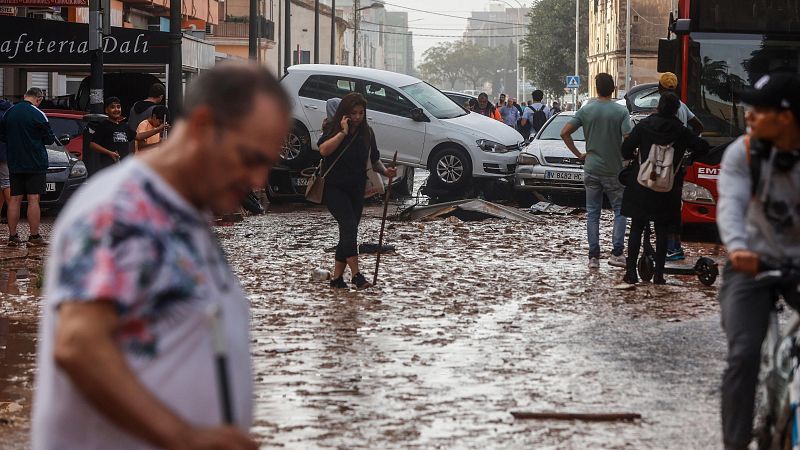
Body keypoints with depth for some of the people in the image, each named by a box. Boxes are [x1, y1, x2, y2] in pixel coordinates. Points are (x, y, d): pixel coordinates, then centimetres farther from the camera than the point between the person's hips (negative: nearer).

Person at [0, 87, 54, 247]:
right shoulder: (38, 115, -12)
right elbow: (49, 139, -7)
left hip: (14, 163, 5)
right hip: (35, 163, -5)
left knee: (14, 199, 7)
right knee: (33, 199, -3)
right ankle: (34, 237, -3)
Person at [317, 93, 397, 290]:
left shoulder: (367, 132, 6)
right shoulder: (333, 129, -7)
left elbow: (374, 160, 14)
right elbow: (323, 150, -25)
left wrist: (385, 171, -6)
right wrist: (343, 132, -25)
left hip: (356, 190, 5)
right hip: (334, 188, -5)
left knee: (348, 233, 5)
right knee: (349, 226, -20)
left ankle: (337, 277, 12)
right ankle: (356, 274, -26)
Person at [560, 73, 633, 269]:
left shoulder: (586, 110, -2)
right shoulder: (621, 111, -9)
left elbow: (565, 132, -5)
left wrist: (578, 154, 4)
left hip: (591, 169, 2)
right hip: (614, 170, -2)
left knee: (592, 213, 8)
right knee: (620, 211, 9)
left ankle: (593, 256, 6)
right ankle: (617, 253, -1)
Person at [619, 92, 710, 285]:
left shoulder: (644, 125, -5)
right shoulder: (680, 132, -4)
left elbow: (626, 149, -6)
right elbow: (702, 148, 1)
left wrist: (634, 157, 15)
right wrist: (690, 156, 21)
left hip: (640, 188, 0)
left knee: (636, 229, 7)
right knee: (661, 231, 8)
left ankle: (631, 272, 4)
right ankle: (659, 274, 5)